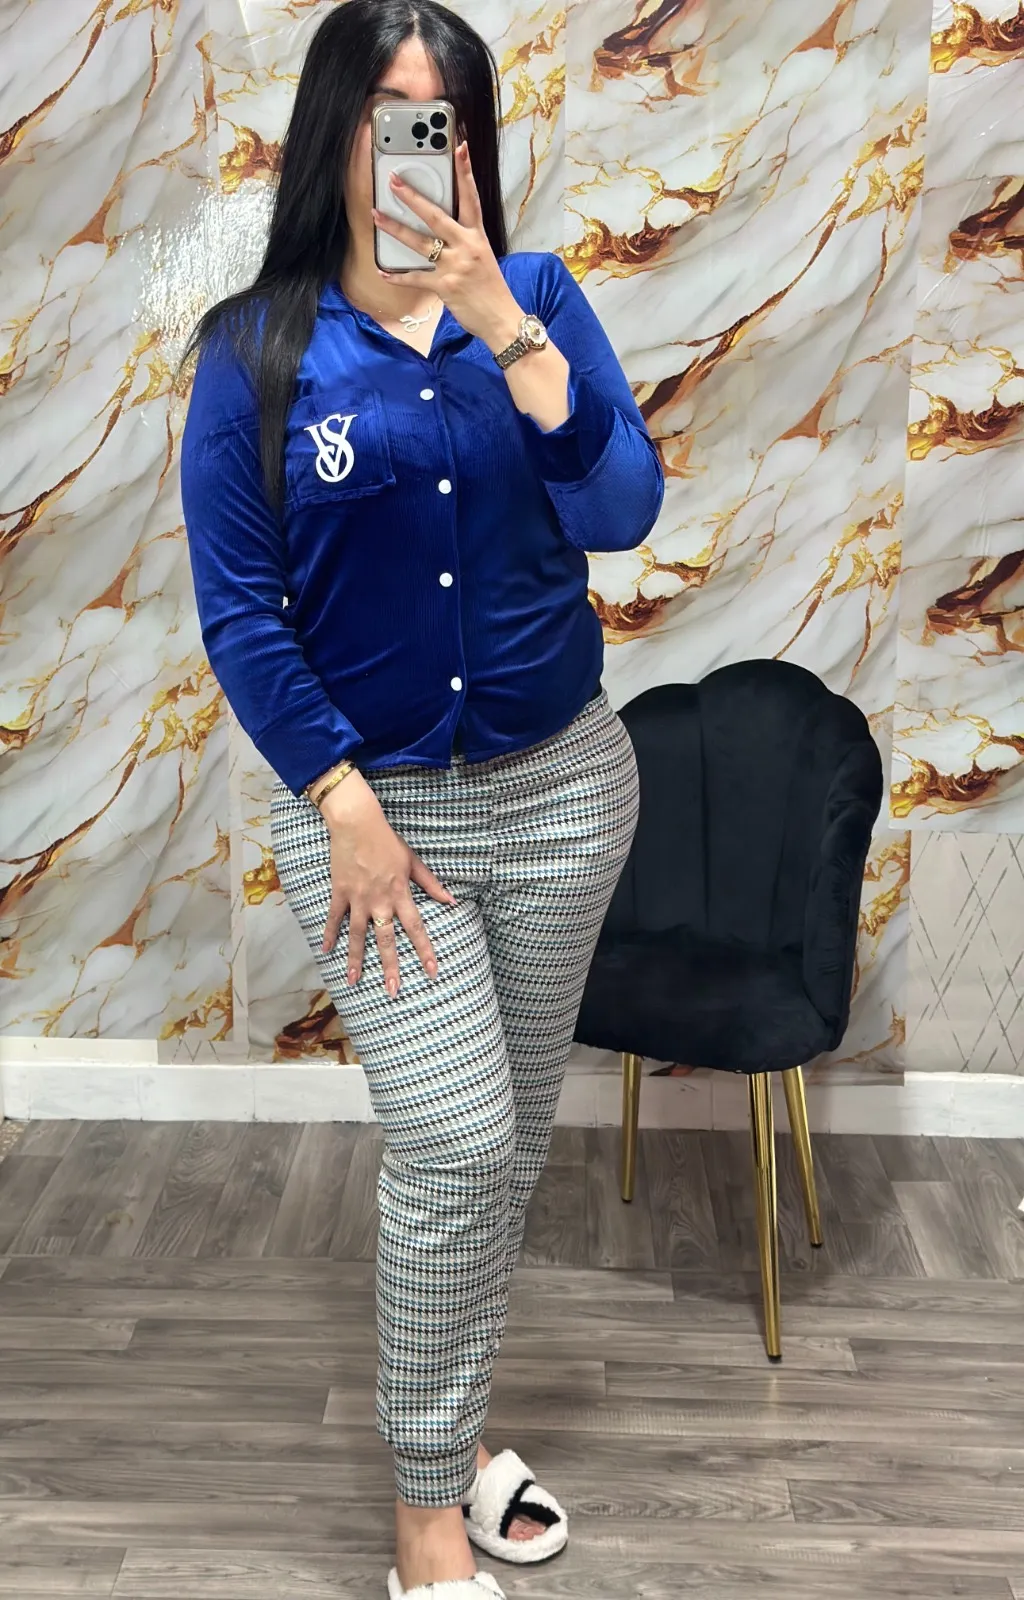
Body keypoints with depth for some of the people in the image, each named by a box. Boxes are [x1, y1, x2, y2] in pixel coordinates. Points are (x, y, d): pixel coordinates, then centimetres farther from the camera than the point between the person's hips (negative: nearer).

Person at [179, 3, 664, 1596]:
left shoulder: (536, 295, 0)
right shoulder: (257, 351, -7)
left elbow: (623, 514, -12)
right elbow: (237, 613, -7)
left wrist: (504, 326, -21)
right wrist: (345, 807, -12)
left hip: (564, 786, 3)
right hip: (371, 798, -3)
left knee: (511, 1138, 13)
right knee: (456, 1148, -7)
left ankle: (447, 1418, 35)